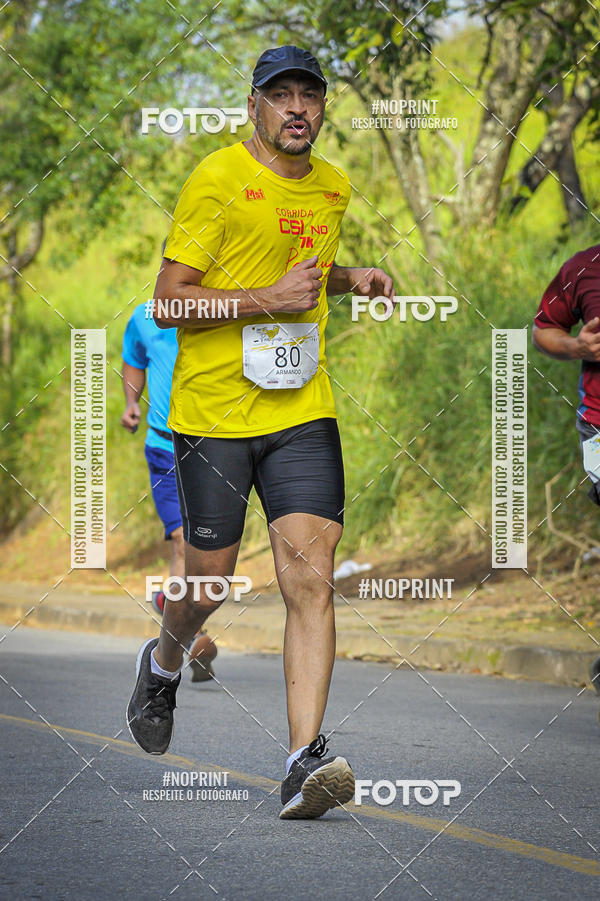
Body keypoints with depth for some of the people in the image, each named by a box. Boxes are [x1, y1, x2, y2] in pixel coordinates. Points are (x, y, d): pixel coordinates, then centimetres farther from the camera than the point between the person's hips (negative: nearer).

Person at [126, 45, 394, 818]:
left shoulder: (333, 187, 12)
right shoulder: (216, 181, -8)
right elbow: (168, 303, -10)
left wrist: (350, 280, 11)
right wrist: (267, 299, -19)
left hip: (302, 412, 4)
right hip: (213, 412, -4)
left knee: (310, 578, -12)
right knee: (208, 581, 6)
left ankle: (305, 762, -17)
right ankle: (162, 662, 42)